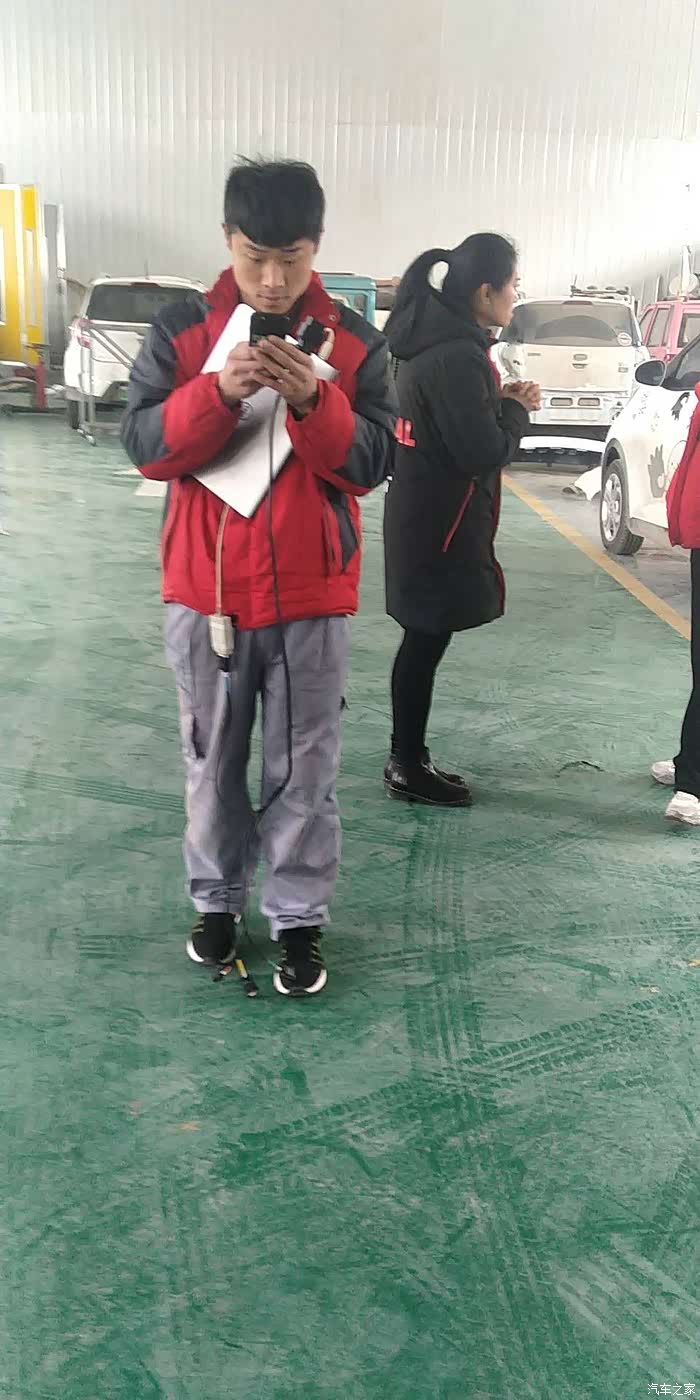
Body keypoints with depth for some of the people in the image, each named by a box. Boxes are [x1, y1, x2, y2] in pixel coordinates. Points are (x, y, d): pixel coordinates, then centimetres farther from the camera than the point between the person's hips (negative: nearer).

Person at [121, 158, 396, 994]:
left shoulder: (355, 342, -2)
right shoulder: (179, 331, -1)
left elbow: (373, 463, -6)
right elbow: (142, 445, -8)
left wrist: (314, 401, -23)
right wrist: (217, 391, -24)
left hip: (311, 595, -1)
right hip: (204, 588, 1)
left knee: (304, 770, 8)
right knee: (213, 761, 15)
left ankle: (299, 916, 24)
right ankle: (216, 898, 34)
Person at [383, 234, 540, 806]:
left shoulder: (434, 342, 10)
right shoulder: (458, 357, -21)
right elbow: (483, 452, -21)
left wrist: (501, 401, 4)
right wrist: (516, 410, -4)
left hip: (422, 517, 10)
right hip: (441, 525, -10)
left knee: (421, 642, 15)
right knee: (426, 644, 0)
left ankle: (408, 760, 25)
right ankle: (409, 769, 13)